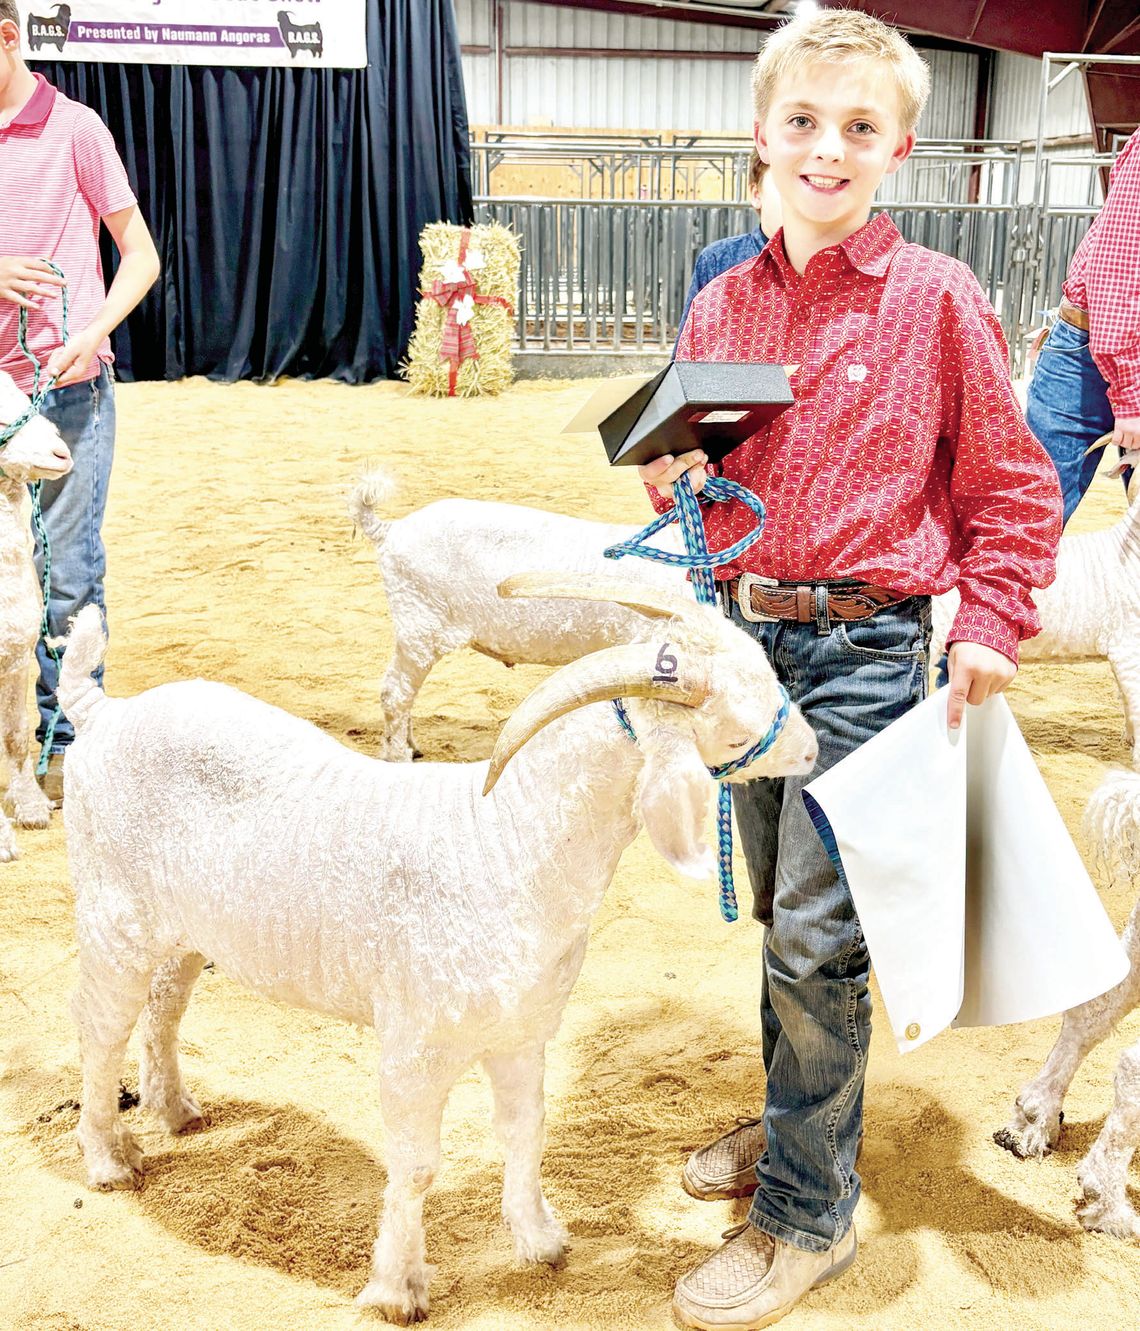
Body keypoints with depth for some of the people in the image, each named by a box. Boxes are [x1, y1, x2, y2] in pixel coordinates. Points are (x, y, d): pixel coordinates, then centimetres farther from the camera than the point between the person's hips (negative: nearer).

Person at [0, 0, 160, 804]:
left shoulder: (73, 128, 0)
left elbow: (142, 257, 0)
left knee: (66, 570, -1)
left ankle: (68, 742, 11)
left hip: (67, 387, -4)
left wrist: (91, 336, -15)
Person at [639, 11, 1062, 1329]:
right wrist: (675, 474, -5)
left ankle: (806, 1211, 15)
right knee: (778, 911, 18)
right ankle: (798, 1116, 39)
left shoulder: (935, 297, -7)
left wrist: (988, 629, -9)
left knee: (816, 932, -2)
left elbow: (1009, 485, -2)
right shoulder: (722, 303, 6)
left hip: (865, 642, -5)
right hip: (745, 628, 5)